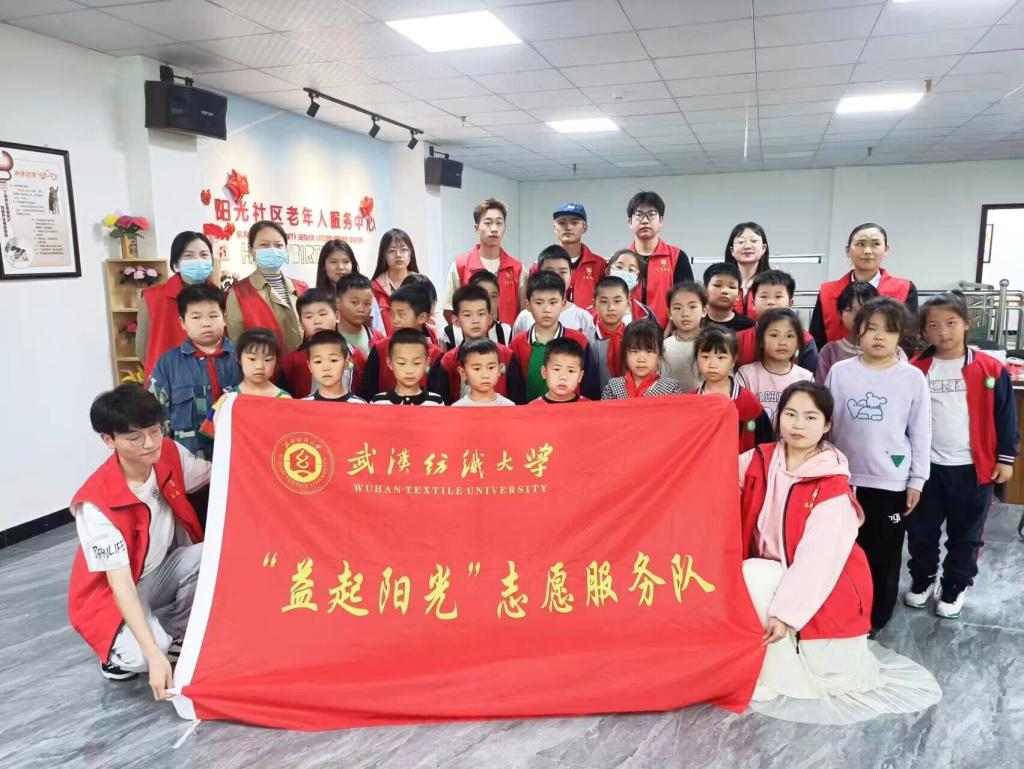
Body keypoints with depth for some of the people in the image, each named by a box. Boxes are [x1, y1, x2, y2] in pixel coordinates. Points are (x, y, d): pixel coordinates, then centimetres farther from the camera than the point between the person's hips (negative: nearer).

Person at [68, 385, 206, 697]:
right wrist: (154, 655, -39)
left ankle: (176, 632, -2)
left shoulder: (170, 454, -16)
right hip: (113, 594, -5)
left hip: (162, 573, 5)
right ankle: (117, 654, 5)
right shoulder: (97, 503, -30)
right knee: (139, 656, -33)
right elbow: (120, 584, -32)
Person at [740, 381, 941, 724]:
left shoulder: (833, 485, -19)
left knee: (756, 577, -26)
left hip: (826, 588, -6)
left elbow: (817, 558, -23)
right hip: (772, 574, 6)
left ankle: (776, 677, -5)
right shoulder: (758, 461, -5)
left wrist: (785, 611, -25)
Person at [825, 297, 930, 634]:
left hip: (892, 483, -1)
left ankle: (874, 620, 28)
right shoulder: (839, 372, -2)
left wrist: (916, 481, 1)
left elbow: (921, 433, 1)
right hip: (843, 479, 1)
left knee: (883, 555, 10)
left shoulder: (913, 378, -4)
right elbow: (826, 426, 4)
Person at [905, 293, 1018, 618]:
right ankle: (922, 580, 33)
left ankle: (954, 587, 30)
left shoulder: (990, 369, -6)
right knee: (921, 531, 13)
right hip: (926, 466, 1)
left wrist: (1005, 457, 0)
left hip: (972, 467, -1)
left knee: (965, 535, 12)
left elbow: (1004, 415, 1)